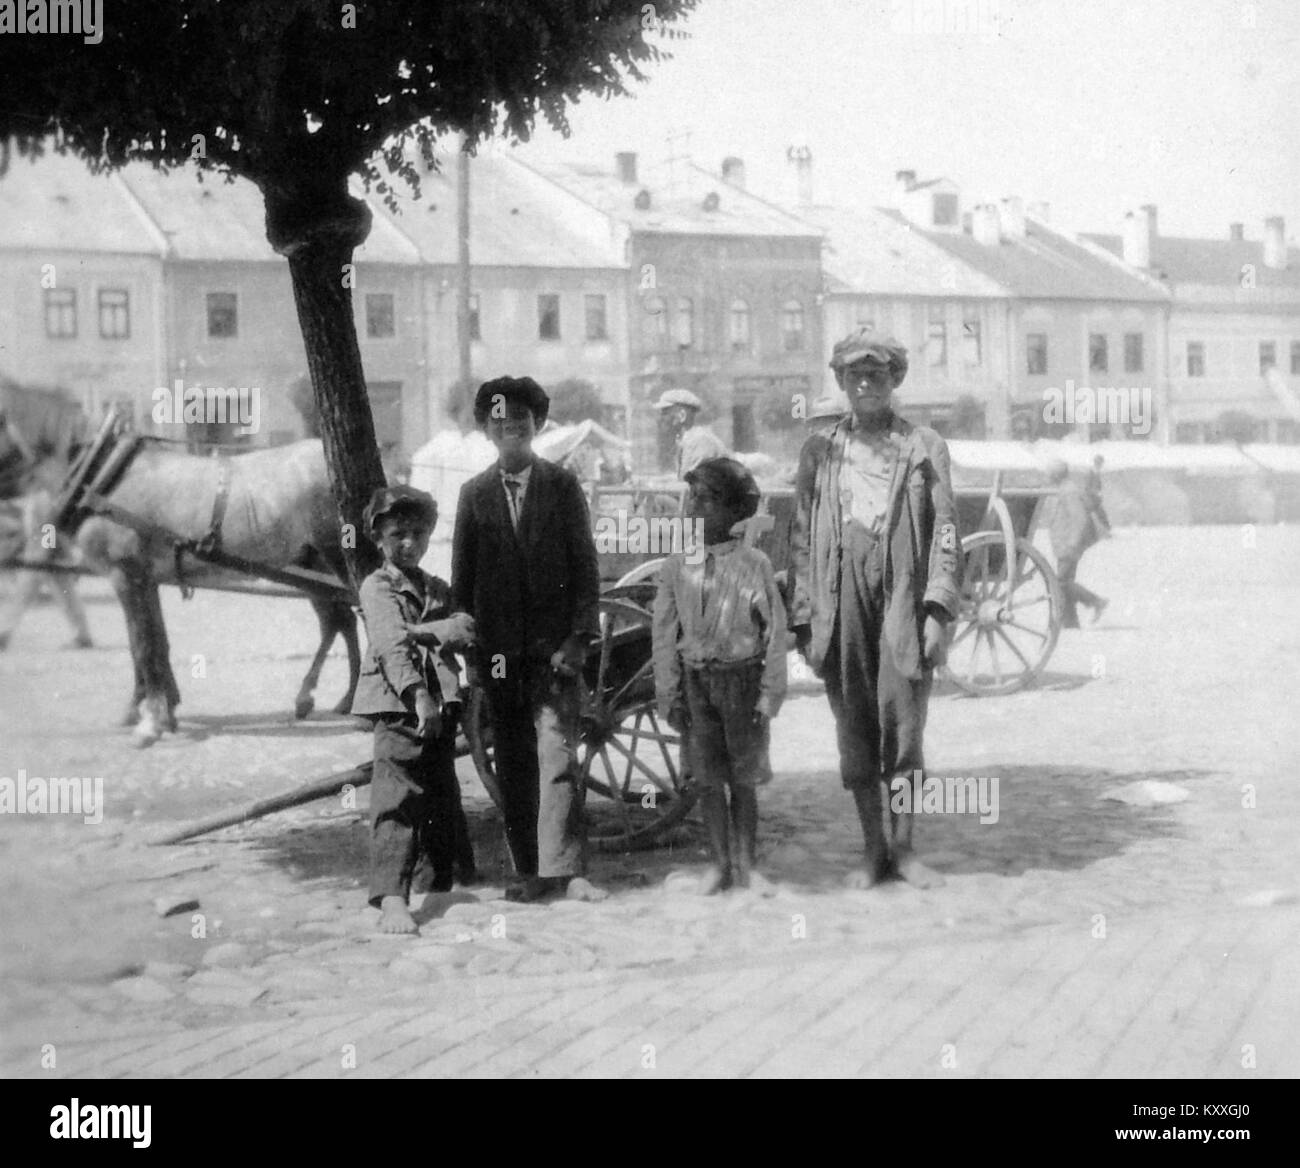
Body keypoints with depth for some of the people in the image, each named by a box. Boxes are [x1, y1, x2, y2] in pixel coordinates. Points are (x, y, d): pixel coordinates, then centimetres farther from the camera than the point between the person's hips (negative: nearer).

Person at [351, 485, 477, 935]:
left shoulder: (439, 590, 18)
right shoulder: (377, 587, 0)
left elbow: (464, 637, 8)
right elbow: (391, 643, -14)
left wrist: (423, 631, -13)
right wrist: (418, 696, -25)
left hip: (439, 708, 6)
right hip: (398, 704, -6)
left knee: (442, 796, 13)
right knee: (396, 801, -13)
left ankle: (435, 878, 27)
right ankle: (391, 898, -17)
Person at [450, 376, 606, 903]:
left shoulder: (562, 486, 4)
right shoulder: (474, 493, 8)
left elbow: (586, 567, 1)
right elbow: (462, 577, 10)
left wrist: (578, 637, -7)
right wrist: (465, 644, 3)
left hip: (552, 646, -2)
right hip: (498, 650, 2)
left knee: (556, 754, -10)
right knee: (513, 763, 5)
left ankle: (564, 869, -10)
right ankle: (530, 870, 12)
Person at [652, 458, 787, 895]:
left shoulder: (753, 564, -6)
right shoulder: (678, 564, 1)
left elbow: (775, 630, -4)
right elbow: (664, 630, 5)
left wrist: (771, 692, -7)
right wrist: (668, 693, 2)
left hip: (742, 678, -2)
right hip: (696, 679, 2)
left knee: (743, 779, 6)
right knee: (707, 779, 7)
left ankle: (746, 865, 18)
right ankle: (719, 863, 19)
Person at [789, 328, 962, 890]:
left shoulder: (924, 447, 9)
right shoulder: (819, 450, 14)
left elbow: (945, 532, 3)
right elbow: (801, 538, 12)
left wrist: (938, 611, -7)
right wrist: (804, 622, 5)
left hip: (904, 598, -2)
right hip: (841, 600, 2)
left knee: (902, 725, -5)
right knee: (853, 731, 4)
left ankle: (903, 848, 7)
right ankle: (873, 850, 14)